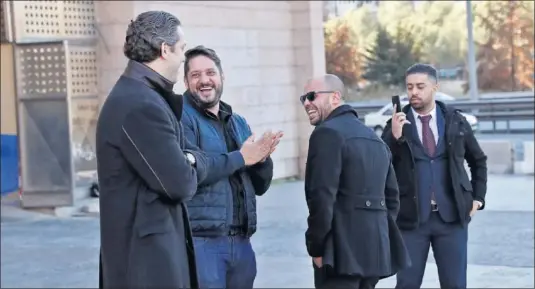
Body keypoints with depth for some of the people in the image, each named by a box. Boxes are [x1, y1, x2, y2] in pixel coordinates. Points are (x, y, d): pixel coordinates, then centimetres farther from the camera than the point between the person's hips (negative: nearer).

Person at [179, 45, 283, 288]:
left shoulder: (239, 123, 17)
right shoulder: (181, 117, -4)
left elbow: (260, 186, 16)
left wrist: (262, 158, -5)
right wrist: (241, 158, -13)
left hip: (241, 241, 7)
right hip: (201, 240, -6)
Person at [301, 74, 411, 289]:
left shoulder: (328, 133, -9)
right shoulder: (374, 138, 19)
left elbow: (322, 197, -17)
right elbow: (391, 197, 20)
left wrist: (316, 247, -11)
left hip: (341, 250, -9)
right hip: (374, 249, 9)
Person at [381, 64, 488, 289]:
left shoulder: (455, 120, 6)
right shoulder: (397, 123, 0)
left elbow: (478, 161, 20)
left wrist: (478, 197, 11)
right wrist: (394, 136, -21)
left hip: (451, 217, 1)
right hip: (411, 218, -1)